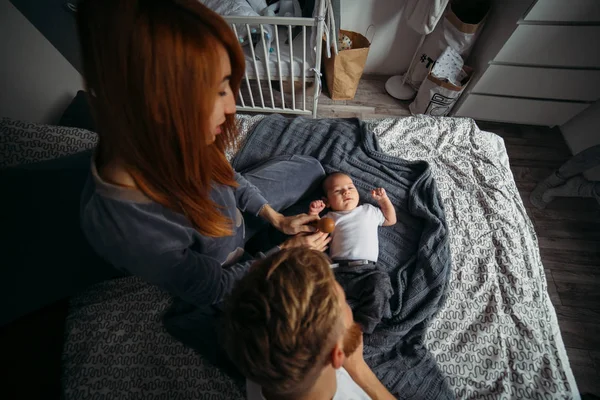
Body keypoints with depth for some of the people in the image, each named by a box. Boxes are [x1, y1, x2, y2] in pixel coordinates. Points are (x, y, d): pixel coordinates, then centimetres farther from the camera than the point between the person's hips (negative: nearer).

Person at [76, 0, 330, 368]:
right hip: (219, 274, -4)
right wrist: (287, 249, -15)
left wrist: (276, 219, -6)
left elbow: (226, 175, -4)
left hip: (232, 212, 5)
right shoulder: (125, 226, -41)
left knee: (312, 169, 16)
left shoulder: (172, 142, -25)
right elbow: (220, 288, -25)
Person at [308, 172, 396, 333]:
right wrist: (313, 214, 1)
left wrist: (383, 199, 23)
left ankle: (363, 326, -19)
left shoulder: (369, 210, 25)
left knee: (380, 284, -29)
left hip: (368, 269, 1)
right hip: (339, 269, -1)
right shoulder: (330, 218, 18)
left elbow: (391, 220, 34)